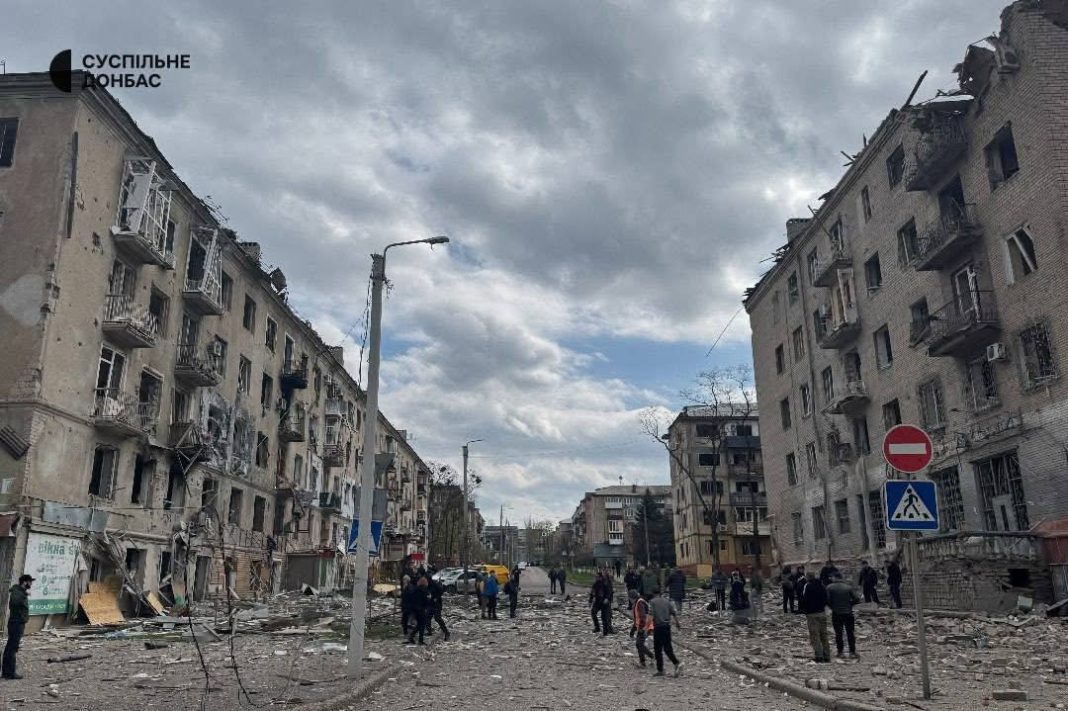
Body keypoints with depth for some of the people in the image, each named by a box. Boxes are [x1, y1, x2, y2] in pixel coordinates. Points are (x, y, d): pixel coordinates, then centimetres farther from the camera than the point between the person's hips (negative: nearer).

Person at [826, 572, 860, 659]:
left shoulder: (829, 587, -6)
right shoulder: (848, 587, -2)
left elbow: (827, 600, -11)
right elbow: (856, 599, -6)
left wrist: (832, 607, 7)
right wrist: (849, 604, 11)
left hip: (836, 614, -1)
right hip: (848, 613, 1)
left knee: (838, 634, 9)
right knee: (850, 634, 11)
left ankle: (840, 652, 10)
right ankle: (852, 652, 12)